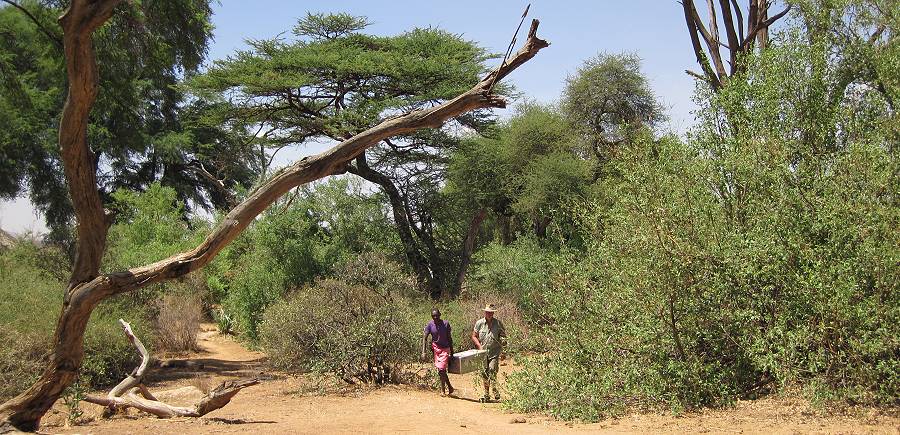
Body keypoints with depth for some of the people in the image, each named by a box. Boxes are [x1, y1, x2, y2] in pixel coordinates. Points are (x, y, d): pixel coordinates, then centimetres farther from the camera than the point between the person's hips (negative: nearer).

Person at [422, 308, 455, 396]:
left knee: (441, 369, -12)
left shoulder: (446, 324, -8)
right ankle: (449, 387, 23)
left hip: (445, 349, -2)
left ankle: (442, 390, -1)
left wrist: (451, 351, 4)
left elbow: (449, 338, 2)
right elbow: (425, 338, -9)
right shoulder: (430, 325, -7)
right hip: (435, 348, 2)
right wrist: (424, 351, -19)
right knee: (441, 369, 8)